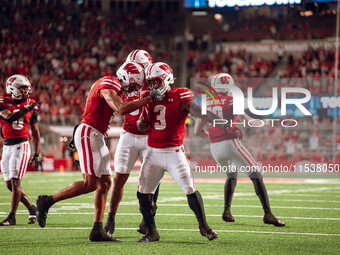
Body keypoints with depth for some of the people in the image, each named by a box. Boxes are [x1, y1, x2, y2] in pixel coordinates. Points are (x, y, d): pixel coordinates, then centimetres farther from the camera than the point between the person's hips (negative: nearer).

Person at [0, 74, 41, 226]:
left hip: (21, 146, -3)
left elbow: (35, 132, 12)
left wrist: (36, 153, 10)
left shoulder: (31, 106, 4)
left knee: (15, 182, -11)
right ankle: (32, 209, 22)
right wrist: (26, 109, -23)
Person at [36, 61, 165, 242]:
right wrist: (149, 99, -23)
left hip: (96, 138, 11)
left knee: (105, 182, 7)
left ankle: (97, 230, 6)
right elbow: (122, 109, -29)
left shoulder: (109, 85, 17)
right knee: (90, 184, -12)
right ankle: (47, 201, -2)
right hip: (88, 134, -11)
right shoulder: (108, 86, -15)